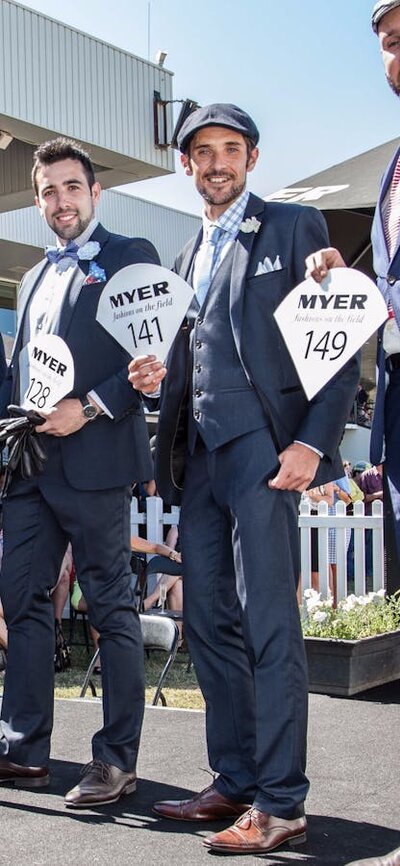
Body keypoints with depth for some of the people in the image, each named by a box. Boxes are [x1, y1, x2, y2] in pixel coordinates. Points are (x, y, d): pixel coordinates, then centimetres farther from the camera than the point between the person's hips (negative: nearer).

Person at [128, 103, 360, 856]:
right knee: (208, 624, 8)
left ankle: (279, 806, -4)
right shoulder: (188, 257, 23)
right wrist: (161, 376, 4)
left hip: (262, 450, -7)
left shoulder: (292, 227, 2)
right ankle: (235, 783, 18)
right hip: (199, 455, 8)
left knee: (269, 626, -9)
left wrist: (313, 442, -15)